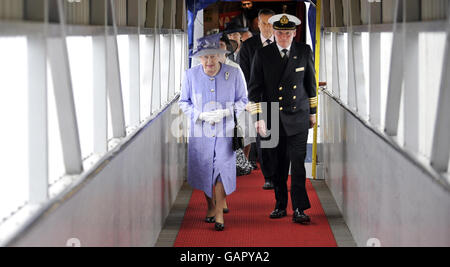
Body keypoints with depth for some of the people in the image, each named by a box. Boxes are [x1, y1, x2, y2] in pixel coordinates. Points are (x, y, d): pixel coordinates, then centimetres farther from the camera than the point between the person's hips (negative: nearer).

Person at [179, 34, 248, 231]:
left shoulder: (234, 74, -7)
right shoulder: (190, 75, -6)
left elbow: (242, 100, 4)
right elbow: (183, 102, 5)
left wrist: (225, 112, -14)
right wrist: (201, 115, -12)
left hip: (225, 131, -1)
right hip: (200, 132, 1)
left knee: (223, 169, -9)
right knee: (203, 170, 9)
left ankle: (219, 213, 5)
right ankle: (210, 206, 33)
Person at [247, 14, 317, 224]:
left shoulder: (304, 52, 1)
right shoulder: (263, 55, -3)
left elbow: (311, 83, 11)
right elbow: (255, 88, -2)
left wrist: (312, 112, 13)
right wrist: (258, 118, -8)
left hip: (297, 118, 0)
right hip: (272, 118, 0)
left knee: (298, 164, -8)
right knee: (277, 167, 7)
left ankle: (299, 210, -6)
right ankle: (280, 206, 20)